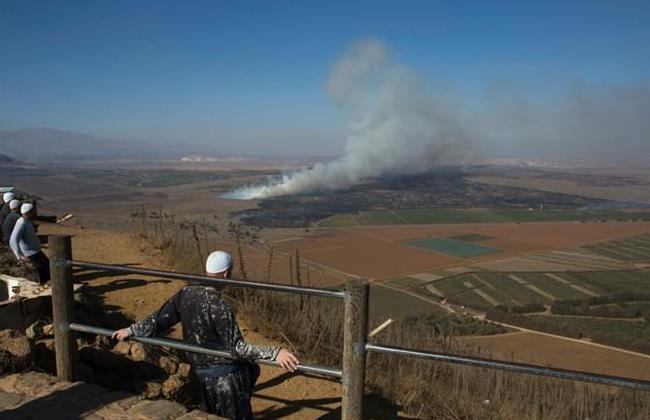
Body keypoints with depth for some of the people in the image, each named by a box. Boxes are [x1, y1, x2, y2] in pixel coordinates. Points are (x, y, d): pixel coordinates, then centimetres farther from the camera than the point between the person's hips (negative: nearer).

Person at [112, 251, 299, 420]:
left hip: (201, 372, 7)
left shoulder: (185, 294, -6)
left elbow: (159, 320, 2)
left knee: (251, 369, 29)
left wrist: (131, 330, 19)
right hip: (225, 376, -7)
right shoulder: (217, 305, -27)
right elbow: (236, 347, -31)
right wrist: (275, 353, -36)